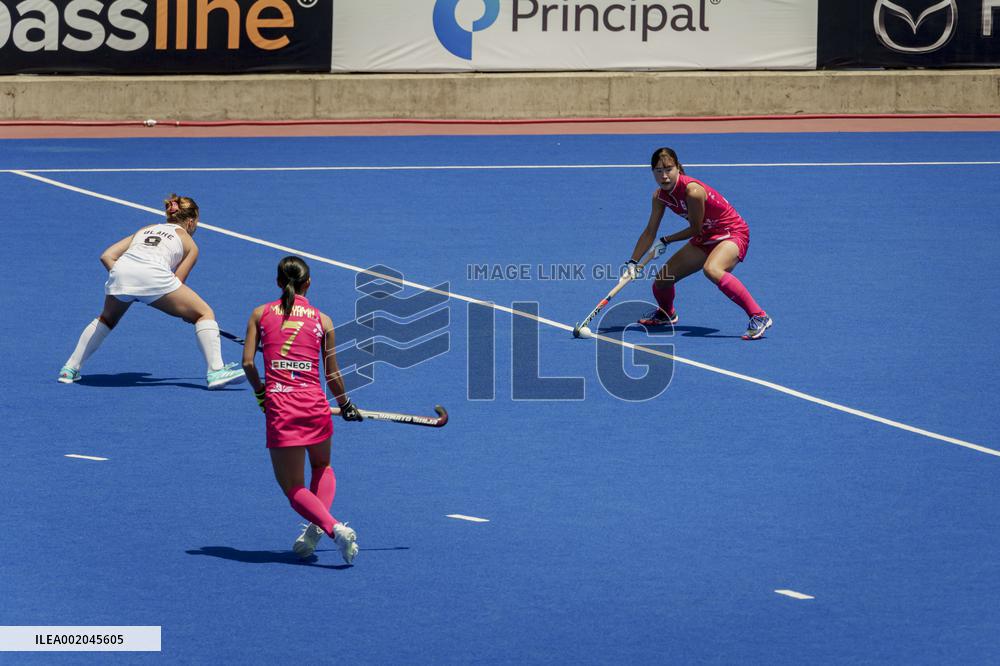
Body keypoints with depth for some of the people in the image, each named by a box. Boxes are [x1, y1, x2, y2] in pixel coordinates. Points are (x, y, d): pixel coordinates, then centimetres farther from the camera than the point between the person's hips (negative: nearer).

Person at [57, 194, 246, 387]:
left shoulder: (144, 230, 36)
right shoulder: (190, 245, 25)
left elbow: (107, 256, 25)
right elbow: (176, 283, 15)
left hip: (120, 271, 5)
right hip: (154, 275, -4)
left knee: (107, 319, 33)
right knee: (205, 313, 10)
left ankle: (70, 369, 30)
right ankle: (216, 371, -5)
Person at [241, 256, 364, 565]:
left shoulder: (261, 314, 6)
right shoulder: (323, 321, 6)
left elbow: (248, 362, -1)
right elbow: (333, 376, 7)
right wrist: (346, 406, 23)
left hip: (279, 404, -1)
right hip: (315, 403, 1)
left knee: (293, 487, 7)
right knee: (322, 467, 29)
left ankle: (333, 528, -17)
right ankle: (318, 522, 4)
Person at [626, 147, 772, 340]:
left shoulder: (692, 191, -29)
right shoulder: (660, 196, -5)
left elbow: (695, 229, -16)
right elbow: (650, 232, 6)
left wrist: (666, 241, -3)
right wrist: (632, 262, 1)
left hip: (732, 233, -8)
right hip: (706, 238, 8)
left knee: (711, 269, -39)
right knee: (662, 280, 7)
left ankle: (759, 317, -36)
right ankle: (666, 313, 44)